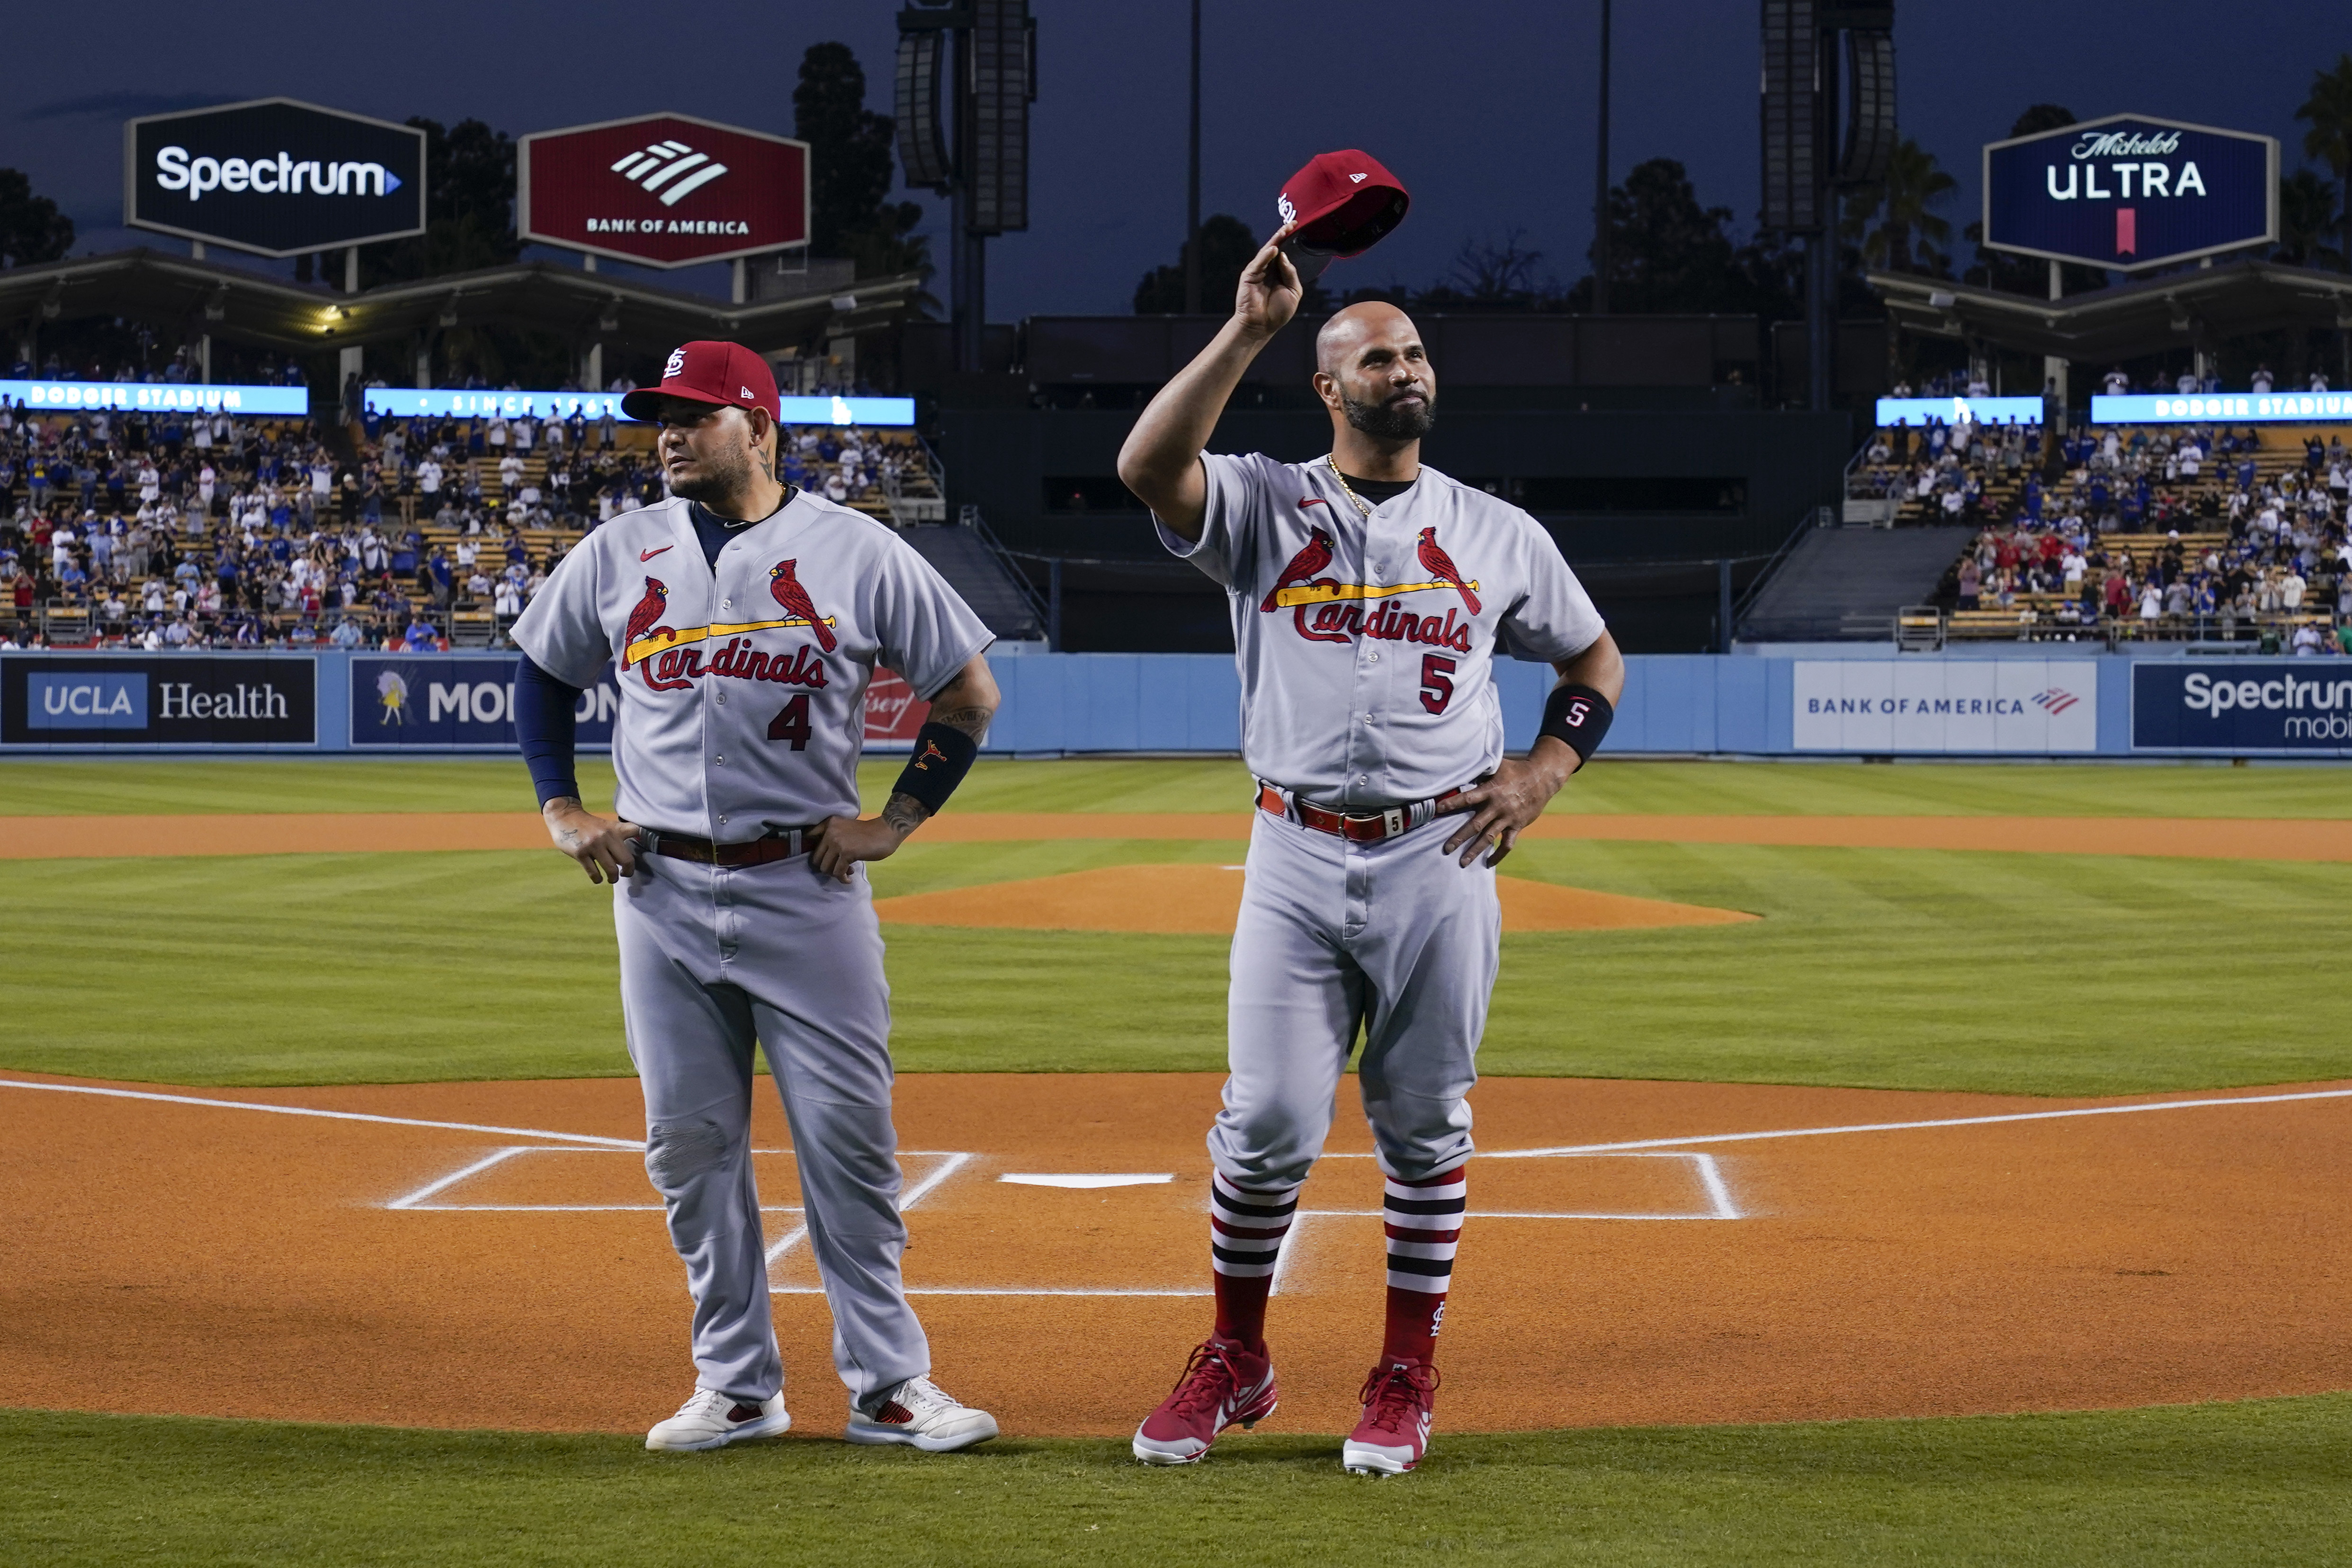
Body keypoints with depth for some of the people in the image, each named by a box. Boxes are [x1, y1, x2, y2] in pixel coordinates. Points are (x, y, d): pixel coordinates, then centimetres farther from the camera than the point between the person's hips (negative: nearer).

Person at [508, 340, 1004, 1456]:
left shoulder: (856, 551, 0)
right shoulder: (616, 555, 8)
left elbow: (969, 692, 6)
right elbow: (542, 676, 22)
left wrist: (896, 821, -1)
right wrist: (561, 810, 10)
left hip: (806, 889, -3)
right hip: (660, 892, 3)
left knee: (847, 1139, -3)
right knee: (689, 1145, 4)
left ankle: (887, 1382, 4)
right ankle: (737, 1385, 14)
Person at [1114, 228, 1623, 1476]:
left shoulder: (1497, 533, 10)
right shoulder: (1264, 506, 4)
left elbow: (1595, 660, 21)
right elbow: (1147, 467, -17)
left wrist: (1544, 772, 4)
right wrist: (1246, 331, -20)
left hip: (1441, 863, 1)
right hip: (1296, 859, -1)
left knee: (1425, 1127, 6)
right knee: (1268, 1124, -4)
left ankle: (1408, 1376, 17)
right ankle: (1235, 1359, 14)